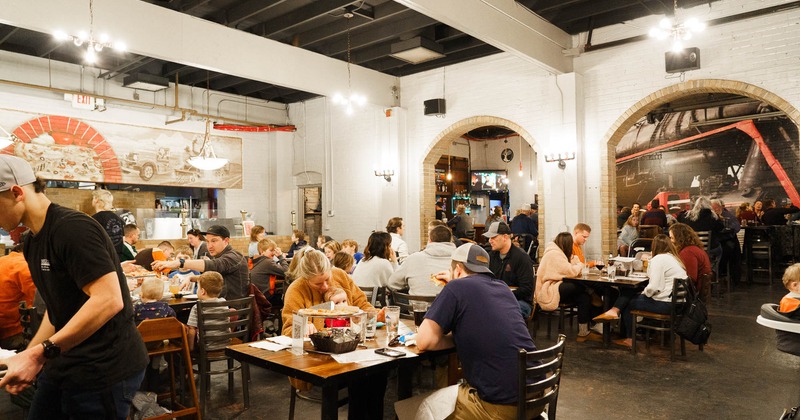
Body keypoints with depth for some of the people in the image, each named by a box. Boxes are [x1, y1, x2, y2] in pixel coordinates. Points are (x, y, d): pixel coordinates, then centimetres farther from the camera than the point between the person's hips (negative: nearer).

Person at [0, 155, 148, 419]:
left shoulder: (73, 228, -19)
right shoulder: (32, 242, 11)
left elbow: (109, 300, -28)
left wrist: (41, 353, -26)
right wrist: (26, 358, 8)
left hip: (105, 368, -9)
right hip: (64, 365, 9)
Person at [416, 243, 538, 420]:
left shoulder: (457, 287, -6)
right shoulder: (503, 287, 14)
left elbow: (424, 342, -10)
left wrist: (457, 339, 5)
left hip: (501, 404, -7)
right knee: (458, 391, 31)